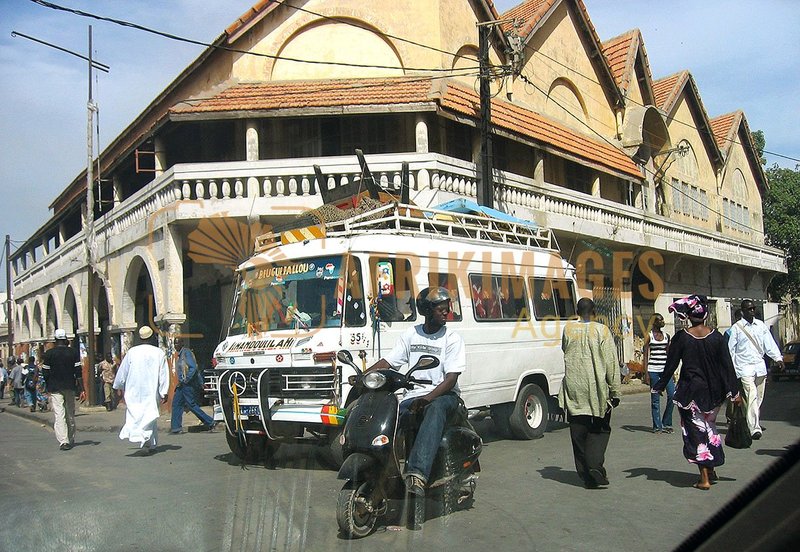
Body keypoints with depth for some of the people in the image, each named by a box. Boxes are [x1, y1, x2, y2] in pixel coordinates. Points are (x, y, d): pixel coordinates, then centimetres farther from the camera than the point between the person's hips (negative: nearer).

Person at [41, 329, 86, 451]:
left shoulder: (49, 353, -4)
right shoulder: (74, 352, -1)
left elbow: (45, 373, -1)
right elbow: (78, 372, -3)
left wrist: (49, 386, 16)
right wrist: (82, 390, 0)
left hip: (55, 388, -2)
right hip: (70, 387, 2)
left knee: (59, 414, -4)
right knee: (70, 414, 13)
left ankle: (63, 441, -14)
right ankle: (71, 440, 22)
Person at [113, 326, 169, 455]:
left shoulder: (132, 351, 1)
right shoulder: (159, 353, -2)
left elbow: (123, 370, 10)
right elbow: (164, 375, -3)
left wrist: (119, 386, 24)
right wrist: (164, 393, 2)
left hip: (134, 392, 1)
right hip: (151, 392, -1)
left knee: (135, 414, 2)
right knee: (150, 414, 4)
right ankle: (150, 443, -6)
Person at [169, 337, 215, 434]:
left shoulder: (186, 352, -13)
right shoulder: (179, 354, 16)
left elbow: (193, 368, -20)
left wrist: (184, 381, -18)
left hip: (187, 384, -9)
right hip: (182, 384, 9)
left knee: (191, 405, -5)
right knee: (176, 404, 6)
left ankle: (209, 421, 2)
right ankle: (176, 427, 9)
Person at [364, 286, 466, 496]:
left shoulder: (452, 339, 1)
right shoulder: (411, 335, 12)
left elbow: (451, 379, -9)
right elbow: (387, 362, 10)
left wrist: (427, 398, -25)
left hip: (443, 394, -3)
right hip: (414, 394, 4)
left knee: (435, 409, -39)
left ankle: (417, 473, -52)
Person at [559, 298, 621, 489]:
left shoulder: (568, 329, 1)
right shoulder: (602, 330, -6)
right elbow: (611, 363, -5)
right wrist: (615, 391, 0)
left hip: (573, 390, 2)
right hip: (598, 390, -2)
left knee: (578, 433, 8)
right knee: (599, 430, 11)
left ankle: (585, 475, 11)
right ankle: (595, 465, -7)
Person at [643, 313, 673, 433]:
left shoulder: (666, 335, 13)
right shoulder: (649, 336, 1)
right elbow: (646, 355, -1)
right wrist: (646, 372, -8)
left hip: (666, 369, 4)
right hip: (653, 370, -4)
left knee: (672, 394, -6)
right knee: (655, 398, 1)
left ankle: (666, 424, 9)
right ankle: (657, 426, 8)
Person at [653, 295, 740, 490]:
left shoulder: (681, 337, -11)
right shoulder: (716, 337, -4)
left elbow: (670, 365, -6)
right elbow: (727, 365, -2)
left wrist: (659, 386, 5)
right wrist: (734, 392, 3)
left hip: (690, 392, -3)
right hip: (714, 392, 3)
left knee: (696, 430, 5)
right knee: (710, 427, 23)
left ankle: (705, 479, 5)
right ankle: (711, 469, 30)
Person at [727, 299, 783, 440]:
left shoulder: (761, 325, 9)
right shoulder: (736, 328, -3)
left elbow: (769, 343, 6)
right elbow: (731, 349, 1)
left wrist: (778, 357, -7)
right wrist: (731, 368, 1)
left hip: (760, 365, 5)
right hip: (745, 367, -5)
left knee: (759, 397, 12)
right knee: (751, 396, -16)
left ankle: (756, 423, 29)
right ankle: (754, 428, -20)